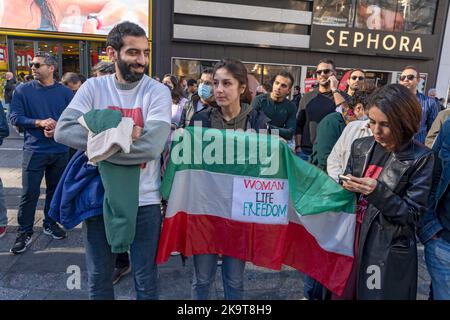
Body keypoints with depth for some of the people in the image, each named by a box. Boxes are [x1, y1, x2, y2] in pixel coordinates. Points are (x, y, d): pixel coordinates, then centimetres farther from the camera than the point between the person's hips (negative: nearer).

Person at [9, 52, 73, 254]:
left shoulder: (65, 92, 2)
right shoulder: (23, 90, 0)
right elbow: (15, 118, -5)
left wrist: (57, 129, -17)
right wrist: (40, 123, -19)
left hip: (60, 150, 2)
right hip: (34, 150, -2)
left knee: (55, 189, 13)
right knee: (29, 193, 0)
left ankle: (50, 224, 31)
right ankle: (24, 233, 14)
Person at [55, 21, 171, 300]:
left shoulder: (158, 92, -9)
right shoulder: (93, 87, -1)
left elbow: (151, 146, -23)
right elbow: (64, 130, -15)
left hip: (144, 200, -2)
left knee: (146, 279, 15)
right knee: (98, 277, 20)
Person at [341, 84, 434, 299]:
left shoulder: (420, 158, -10)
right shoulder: (361, 146, 2)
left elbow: (413, 214, -12)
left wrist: (378, 192, -25)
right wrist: (346, 186, -11)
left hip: (389, 249, -4)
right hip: (351, 237, 4)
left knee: (376, 294, 9)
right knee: (342, 291, 12)